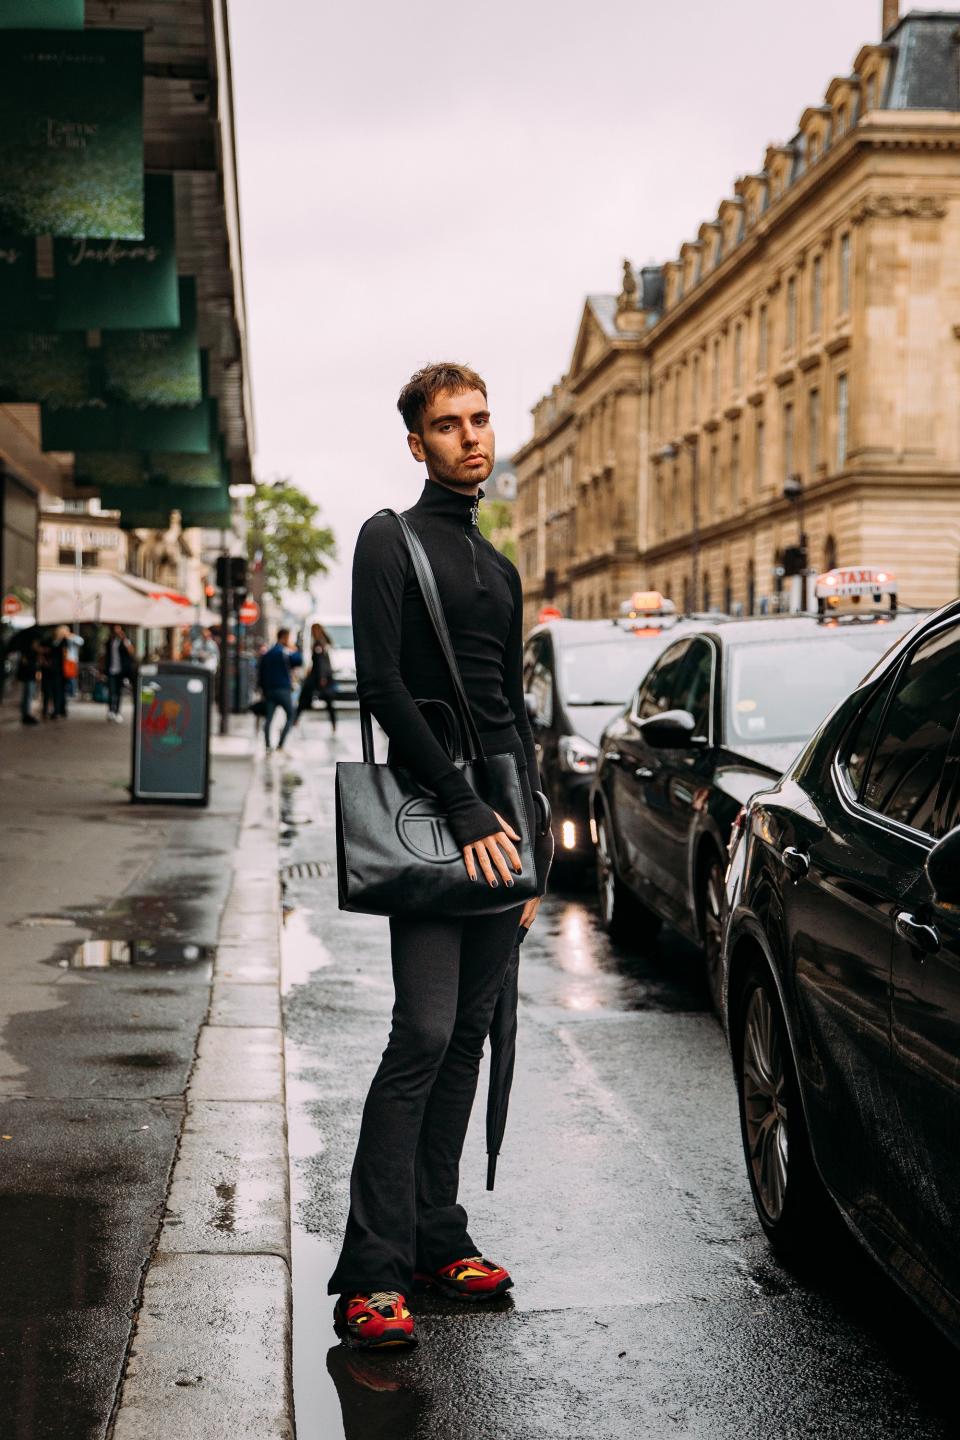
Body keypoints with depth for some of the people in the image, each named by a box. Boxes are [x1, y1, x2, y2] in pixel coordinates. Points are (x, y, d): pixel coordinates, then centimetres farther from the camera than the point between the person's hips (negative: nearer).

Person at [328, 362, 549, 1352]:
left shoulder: (499, 569, 22)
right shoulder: (391, 542, -1)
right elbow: (382, 686, -12)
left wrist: (530, 838, 17)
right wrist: (465, 809, -16)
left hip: (499, 815, 7)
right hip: (430, 814, -7)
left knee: (469, 1037, 7)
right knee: (423, 1036, -14)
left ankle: (436, 1239, 15)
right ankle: (371, 1278, -11)